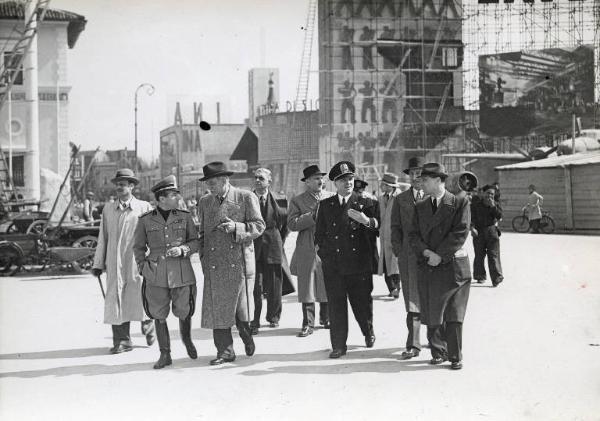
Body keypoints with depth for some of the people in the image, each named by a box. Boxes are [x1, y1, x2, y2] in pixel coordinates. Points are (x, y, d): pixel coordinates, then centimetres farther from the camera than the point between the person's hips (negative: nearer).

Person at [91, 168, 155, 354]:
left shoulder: (144, 207, 3)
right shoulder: (108, 209, 12)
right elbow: (103, 238, 14)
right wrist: (98, 263, 12)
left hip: (136, 262, -3)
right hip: (114, 264, 3)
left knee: (140, 300, 1)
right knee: (115, 301, -1)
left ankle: (148, 328, 28)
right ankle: (122, 340, 7)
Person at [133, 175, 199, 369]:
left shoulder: (185, 216, 4)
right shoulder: (145, 220, 2)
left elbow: (196, 242, 8)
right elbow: (138, 247, 13)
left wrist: (183, 249, -11)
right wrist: (143, 267, 1)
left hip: (182, 273, 0)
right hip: (156, 275, 0)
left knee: (184, 313, 5)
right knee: (159, 315, 2)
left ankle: (187, 340, 36)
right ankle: (165, 355, 14)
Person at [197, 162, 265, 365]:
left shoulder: (246, 198, 2)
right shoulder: (204, 202, 14)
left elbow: (259, 226, -1)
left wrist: (236, 227, -17)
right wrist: (203, 258, 9)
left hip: (240, 262, -3)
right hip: (214, 265, 3)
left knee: (242, 308, 1)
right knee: (217, 308, -1)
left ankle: (247, 337, 29)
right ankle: (225, 351, 7)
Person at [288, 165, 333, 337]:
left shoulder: (332, 198, 12)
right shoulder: (297, 201, 4)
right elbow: (292, 224, -8)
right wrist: (313, 216, -15)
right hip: (307, 251, -2)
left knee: (328, 287, 5)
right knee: (307, 289, -1)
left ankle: (326, 318, 23)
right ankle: (308, 324, 5)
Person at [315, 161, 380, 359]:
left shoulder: (365, 203, 7)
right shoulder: (325, 205, 11)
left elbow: (379, 225, -2)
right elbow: (319, 233, 17)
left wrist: (367, 221, -21)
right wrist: (322, 253, 9)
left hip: (359, 264, -1)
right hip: (333, 265, 1)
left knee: (362, 302, 6)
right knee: (336, 305, -1)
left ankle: (369, 333, 34)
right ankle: (338, 345, 7)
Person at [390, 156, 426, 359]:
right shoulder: (400, 199, 12)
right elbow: (396, 227, 13)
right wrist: (398, 248, -1)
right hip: (409, 256, 1)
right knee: (413, 302, -4)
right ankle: (413, 345, -2)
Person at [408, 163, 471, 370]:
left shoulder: (460, 203, 0)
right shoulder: (420, 207, 15)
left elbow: (460, 234, -9)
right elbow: (413, 235, 7)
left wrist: (440, 255, -13)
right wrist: (426, 252, -11)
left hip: (453, 265, -4)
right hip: (427, 267, 4)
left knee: (454, 315, -1)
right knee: (432, 314, 4)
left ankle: (455, 357, 8)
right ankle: (438, 352, 18)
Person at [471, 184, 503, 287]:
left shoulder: (496, 205, 5)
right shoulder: (475, 204, 1)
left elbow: (499, 216, -9)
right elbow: (471, 217, -3)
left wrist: (493, 206, -18)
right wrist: (472, 227, -16)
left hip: (491, 231, 0)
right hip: (478, 231, 0)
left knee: (493, 255, -7)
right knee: (479, 255, 6)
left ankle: (497, 277, -11)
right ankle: (480, 276, 17)